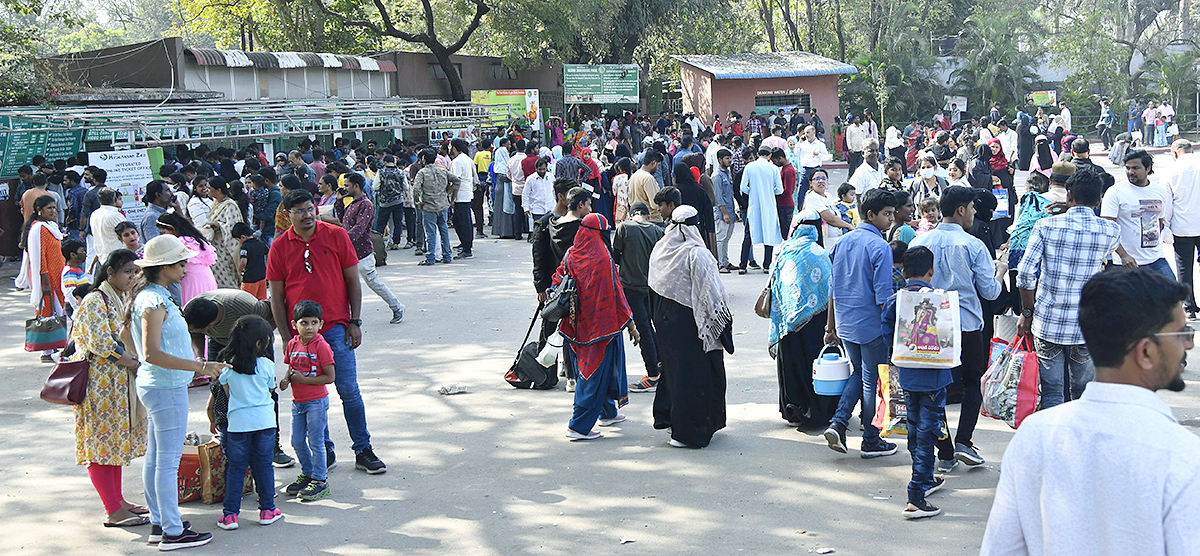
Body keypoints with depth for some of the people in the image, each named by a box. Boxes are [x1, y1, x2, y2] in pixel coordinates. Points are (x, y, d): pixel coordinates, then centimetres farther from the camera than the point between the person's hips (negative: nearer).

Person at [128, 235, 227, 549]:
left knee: (155, 458, 15)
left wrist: (189, 367, 27)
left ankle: (159, 524, 23)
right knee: (169, 460, -5)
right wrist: (199, 367, -27)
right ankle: (173, 533, 1)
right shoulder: (155, 303, -19)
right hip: (167, 388, -10)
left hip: (154, 385, 10)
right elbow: (152, 354, -26)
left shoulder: (148, 297, 12)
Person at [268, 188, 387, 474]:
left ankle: (363, 450, 9)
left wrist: (355, 322, -2)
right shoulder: (279, 247, 1)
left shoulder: (337, 236, 0)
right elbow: (277, 296, 4)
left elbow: (352, 281, 4)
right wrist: (286, 337, -1)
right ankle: (325, 452, 20)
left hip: (336, 327, -1)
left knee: (349, 390, -2)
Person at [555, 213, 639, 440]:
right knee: (596, 372, 1)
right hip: (600, 325, -7)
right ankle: (579, 427, 0)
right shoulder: (602, 260, -19)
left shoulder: (571, 255, -1)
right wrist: (631, 325, -11)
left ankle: (607, 412, 39)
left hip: (577, 325, 7)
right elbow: (615, 296, -18)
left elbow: (557, 282, 6)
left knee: (588, 368, 22)